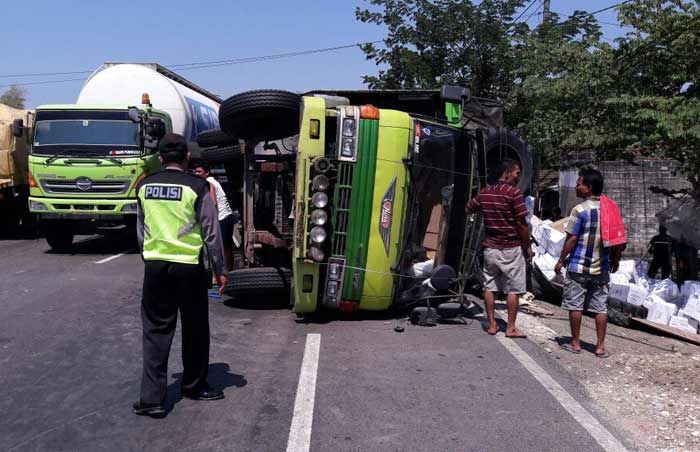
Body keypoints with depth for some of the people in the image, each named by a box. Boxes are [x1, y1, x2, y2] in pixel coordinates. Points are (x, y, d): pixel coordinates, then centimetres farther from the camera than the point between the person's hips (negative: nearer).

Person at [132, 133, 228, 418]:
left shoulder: (145, 187, 5)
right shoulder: (197, 187, -9)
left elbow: (141, 231, 13)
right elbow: (211, 233, -6)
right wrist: (219, 271, 4)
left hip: (155, 265, 3)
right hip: (188, 267, -3)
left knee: (156, 330, 9)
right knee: (195, 329, 14)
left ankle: (152, 397, 6)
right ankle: (194, 386, 30)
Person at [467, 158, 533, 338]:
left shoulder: (484, 193, 5)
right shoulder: (514, 193, -12)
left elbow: (468, 209, 19)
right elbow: (522, 224, -12)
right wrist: (528, 246, -3)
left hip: (490, 247, 5)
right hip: (511, 249, -5)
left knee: (489, 286, 11)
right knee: (513, 289, 3)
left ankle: (492, 325, 15)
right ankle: (511, 328, 7)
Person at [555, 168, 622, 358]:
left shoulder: (580, 210, -13)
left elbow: (572, 238, -12)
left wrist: (561, 260, -3)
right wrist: (615, 261, 19)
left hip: (578, 266, -5)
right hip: (602, 268, 5)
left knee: (575, 305, 6)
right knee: (600, 307, 9)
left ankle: (575, 343, 14)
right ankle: (600, 346, 12)